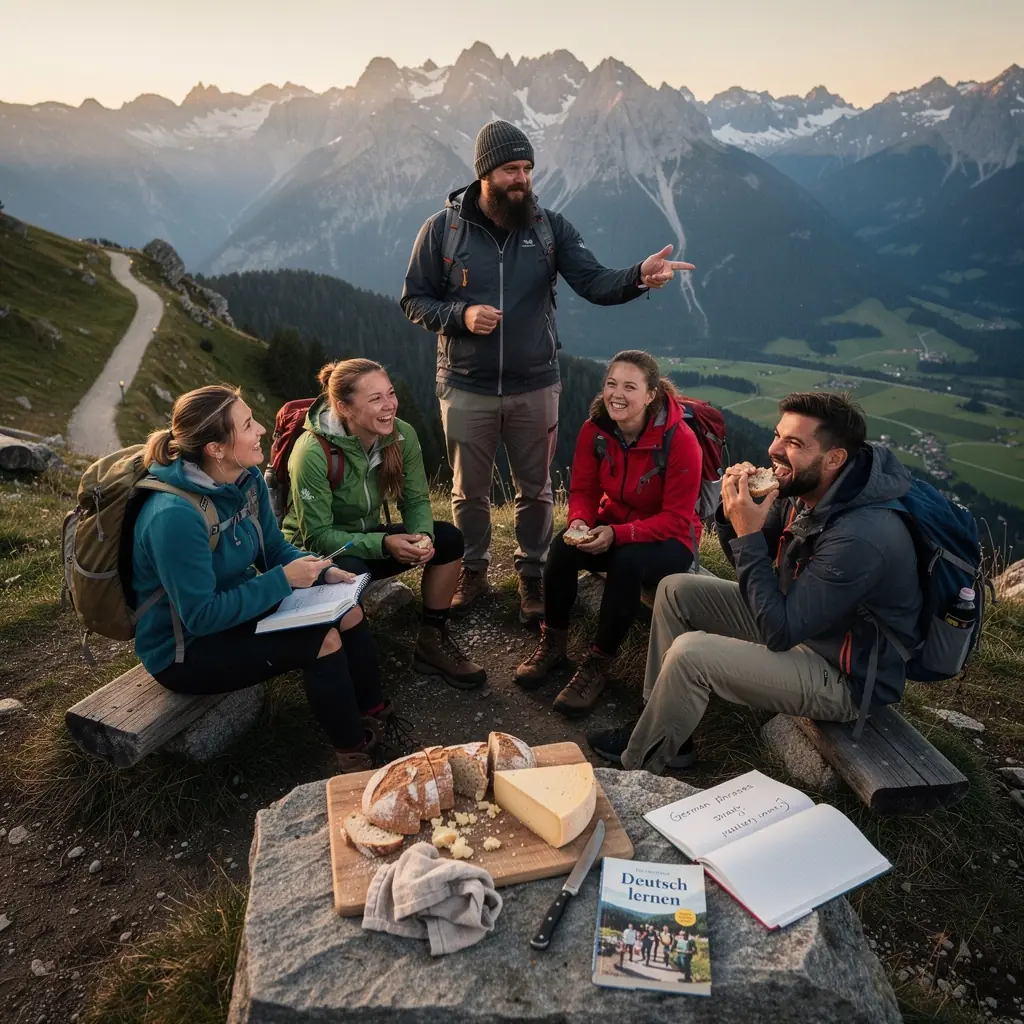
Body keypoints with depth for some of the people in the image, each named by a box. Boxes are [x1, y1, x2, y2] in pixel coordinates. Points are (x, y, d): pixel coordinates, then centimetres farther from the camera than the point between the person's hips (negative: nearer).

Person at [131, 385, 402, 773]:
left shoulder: (247, 479, -7)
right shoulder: (175, 516, -33)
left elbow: (274, 548, 5)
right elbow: (201, 617, -29)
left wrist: (323, 571, -13)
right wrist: (283, 580, -26)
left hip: (235, 607, 8)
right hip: (185, 650, -8)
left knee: (348, 612, -3)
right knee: (324, 641, -21)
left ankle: (377, 718, 15)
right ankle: (356, 759, -2)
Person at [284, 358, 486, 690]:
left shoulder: (402, 436, -14)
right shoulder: (313, 452, -29)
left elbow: (416, 501, -5)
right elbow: (317, 536, -26)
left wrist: (422, 536, -28)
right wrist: (384, 544, -36)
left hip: (367, 537, 6)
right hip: (314, 551, -5)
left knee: (448, 539, -14)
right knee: (351, 571, -39)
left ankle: (432, 643, 0)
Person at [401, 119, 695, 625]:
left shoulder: (550, 227, -2)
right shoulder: (442, 228, -5)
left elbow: (594, 282, -13)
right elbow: (414, 300, -1)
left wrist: (638, 276, -33)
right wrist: (460, 314, -20)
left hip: (534, 387, 1)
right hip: (466, 389, -1)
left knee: (535, 490, 13)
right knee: (470, 490, 13)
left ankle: (531, 575, 33)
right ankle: (473, 570, 36)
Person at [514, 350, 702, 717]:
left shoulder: (680, 440, -24)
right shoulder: (594, 429, -11)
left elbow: (676, 518, -22)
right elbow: (583, 491, -3)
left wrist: (618, 535, -34)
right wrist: (580, 522, -27)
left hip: (668, 540, -4)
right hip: (611, 528, 4)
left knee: (628, 561, -36)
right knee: (563, 547, -25)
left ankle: (598, 664, -18)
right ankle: (553, 643, -3)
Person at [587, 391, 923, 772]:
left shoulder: (862, 536, -34)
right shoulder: (803, 491, -9)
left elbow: (780, 632, -31)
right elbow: (750, 564, 4)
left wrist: (749, 534, -31)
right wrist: (734, 514, -16)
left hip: (847, 676, -9)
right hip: (800, 621, 9)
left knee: (691, 654, -25)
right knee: (677, 590, 5)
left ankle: (638, 765, 2)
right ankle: (661, 727, 10)